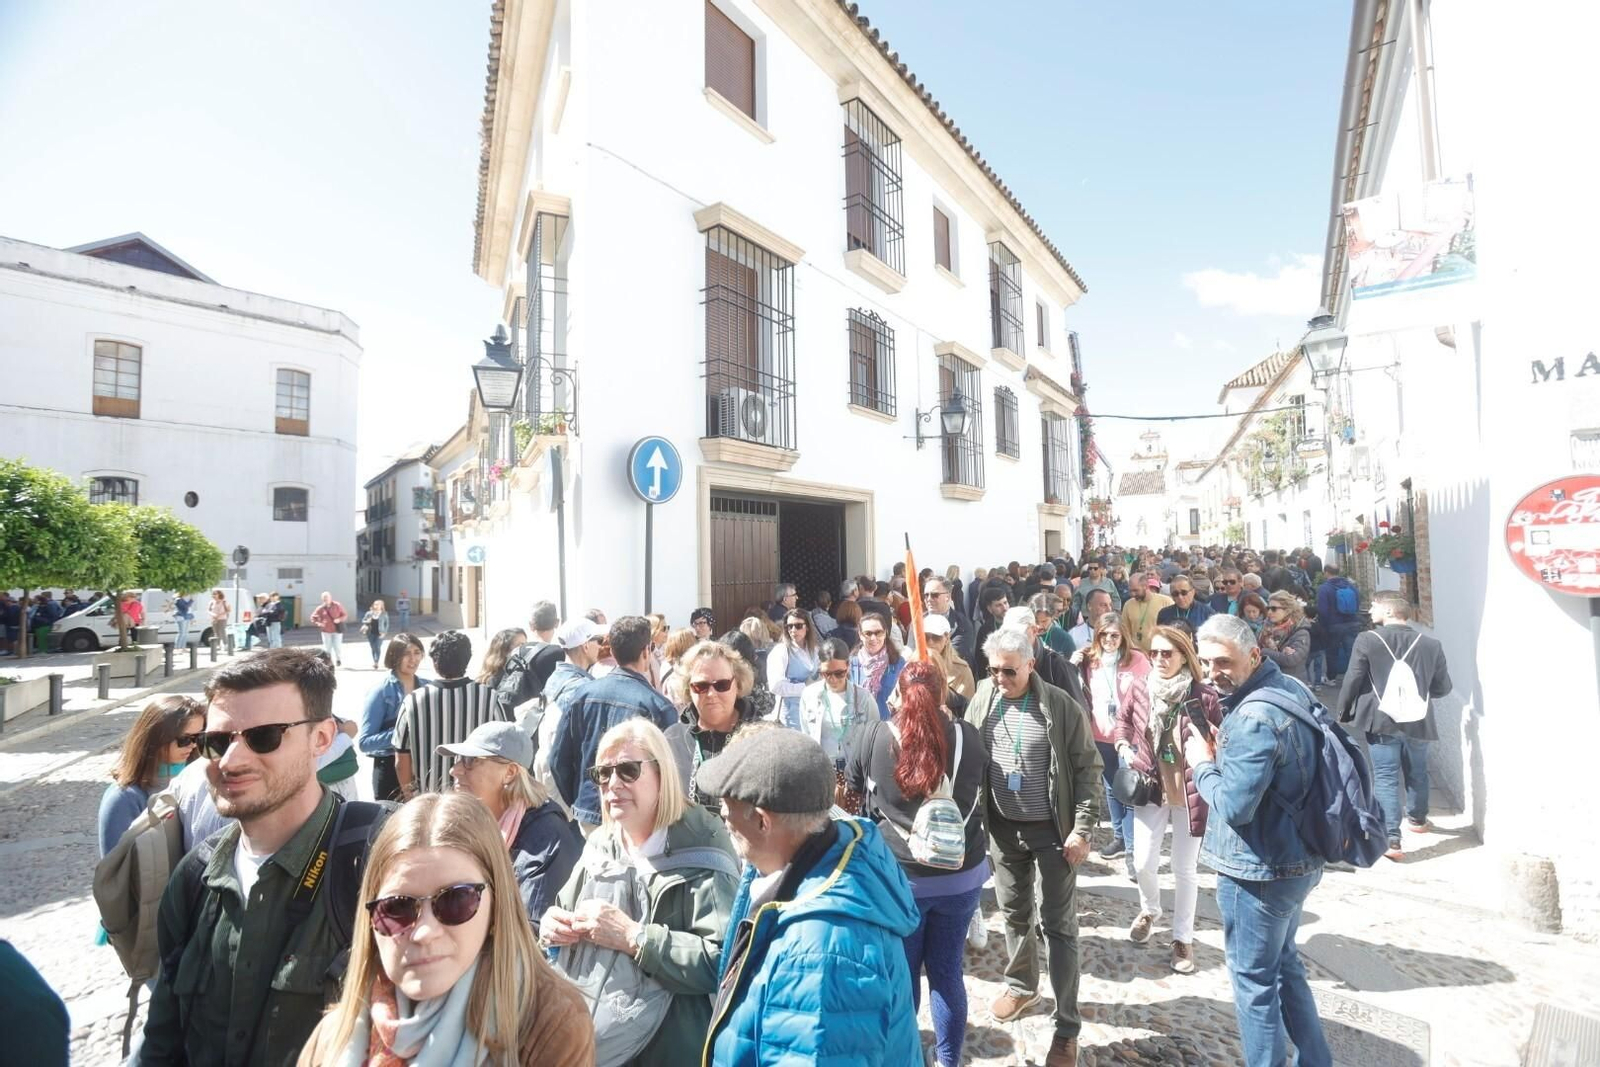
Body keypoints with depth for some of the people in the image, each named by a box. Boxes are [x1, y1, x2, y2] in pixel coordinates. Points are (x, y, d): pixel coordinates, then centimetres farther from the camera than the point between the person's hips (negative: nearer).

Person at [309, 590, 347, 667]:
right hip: (326, 631, 1)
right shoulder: (320, 608, -1)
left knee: (337, 646, -4)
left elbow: (344, 615, 1)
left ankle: (339, 660, 17)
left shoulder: (337, 605, -3)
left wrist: (339, 619, -19)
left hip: (337, 630, -1)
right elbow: (313, 618, 7)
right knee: (327, 647, 4)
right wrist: (318, 624, -10)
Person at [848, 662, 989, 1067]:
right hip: (961, 874, 2)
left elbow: (854, 787, 7)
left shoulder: (875, 737, -11)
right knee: (947, 971, 18)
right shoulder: (968, 736, -7)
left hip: (897, 875, -1)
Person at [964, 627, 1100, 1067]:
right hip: (1002, 828, 4)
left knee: (1058, 924, 6)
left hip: (1052, 830, -4)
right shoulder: (982, 700, -5)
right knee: (1013, 913, 20)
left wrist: (1083, 828, -13)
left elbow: (1088, 770, -9)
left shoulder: (1062, 707, -15)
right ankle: (1022, 986, 44)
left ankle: (1068, 1028, 19)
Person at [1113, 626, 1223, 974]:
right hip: (1151, 789, 2)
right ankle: (1149, 910, 38)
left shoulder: (1203, 697, -15)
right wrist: (1124, 748, 0)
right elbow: (1123, 718, 14)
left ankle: (1183, 938, 30)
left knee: (1185, 869, 11)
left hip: (1189, 793, -2)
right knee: (1143, 863, 6)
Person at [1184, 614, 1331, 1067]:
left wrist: (1202, 763, -13)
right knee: (1285, 962, 26)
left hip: (1258, 869, -10)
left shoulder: (1255, 717, -28)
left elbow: (1233, 805, -28)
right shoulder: (1291, 688, 3)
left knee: (1254, 979, 8)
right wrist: (1224, 753, 4)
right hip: (1296, 858, 10)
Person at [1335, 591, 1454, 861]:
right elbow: (1443, 688, 8)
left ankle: (1392, 838, -6)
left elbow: (1352, 681, -10)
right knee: (1416, 773, 23)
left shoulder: (1367, 640, -10)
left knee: (1385, 778, 0)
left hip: (1381, 720, -4)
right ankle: (1417, 819, 45)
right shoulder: (1431, 644, 1)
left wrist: (1343, 713, 4)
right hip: (1418, 721, 4)